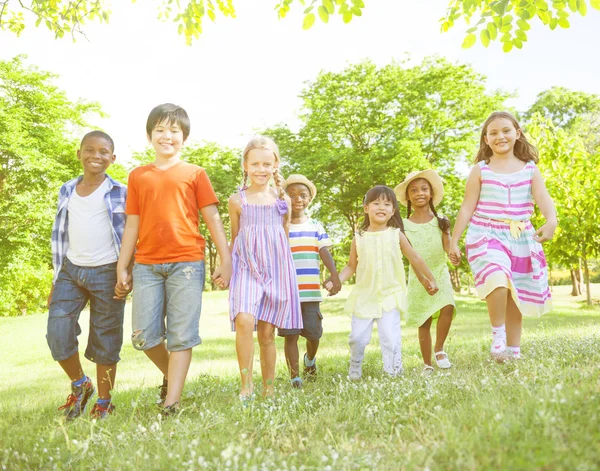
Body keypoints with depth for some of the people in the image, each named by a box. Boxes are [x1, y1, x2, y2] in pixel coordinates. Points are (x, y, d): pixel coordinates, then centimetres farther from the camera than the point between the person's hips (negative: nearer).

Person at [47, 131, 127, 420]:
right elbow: (60, 235, 15)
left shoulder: (120, 193, -1)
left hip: (106, 273, -3)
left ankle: (103, 403, 20)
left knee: (105, 341, 3)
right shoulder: (67, 191, 11)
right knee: (57, 333, -5)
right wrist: (56, 280, 13)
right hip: (71, 270, 4)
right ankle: (80, 385, 21)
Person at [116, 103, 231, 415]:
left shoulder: (195, 174, 7)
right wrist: (122, 267, 9)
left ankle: (171, 403, 5)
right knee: (143, 336, 2)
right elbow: (132, 225, 14)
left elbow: (213, 219, 5)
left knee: (181, 335, -2)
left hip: (186, 262, -2)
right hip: (146, 265, 3)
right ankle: (171, 374, 29)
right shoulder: (138, 176, 14)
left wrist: (226, 260, -2)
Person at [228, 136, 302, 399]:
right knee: (244, 320, -24)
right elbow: (234, 239, 13)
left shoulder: (282, 200, 9)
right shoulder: (237, 200, 5)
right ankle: (246, 385, -11)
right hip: (245, 267, -1)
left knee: (267, 331, 4)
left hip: (276, 268, 1)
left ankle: (269, 389, 17)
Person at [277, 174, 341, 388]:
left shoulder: (316, 226, 9)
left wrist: (335, 275, -15)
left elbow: (325, 253, 0)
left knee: (314, 333, 10)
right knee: (290, 335, 0)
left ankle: (310, 360, 41)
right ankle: (295, 377, 9)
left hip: (311, 292, 2)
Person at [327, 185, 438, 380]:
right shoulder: (359, 238, 0)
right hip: (364, 297, 1)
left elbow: (415, 258, 9)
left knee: (390, 338, -6)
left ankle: (393, 372, 9)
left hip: (390, 296, -1)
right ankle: (354, 372, 23)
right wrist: (336, 281, -9)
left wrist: (430, 279, 16)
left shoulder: (396, 235, 0)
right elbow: (351, 266, 7)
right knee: (357, 338, 3)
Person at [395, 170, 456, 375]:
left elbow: (449, 249, -6)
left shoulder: (440, 220, 1)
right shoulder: (404, 225, -2)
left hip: (440, 273, 0)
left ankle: (439, 349, -2)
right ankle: (427, 364, 19)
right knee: (424, 322, 4)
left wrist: (446, 232, -22)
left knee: (447, 307, -24)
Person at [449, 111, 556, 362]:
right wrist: (454, 241, -3)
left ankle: (514, 351, 21)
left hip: (521, 238, 3)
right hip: (487, 235, -3)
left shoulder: (530, 169, 5)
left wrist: (551, 221, -32)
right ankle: (498, 335, -11)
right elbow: (467, 208, 1)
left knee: (515, 297, 9)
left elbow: (543, 198, -10)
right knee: (499, 280, -30)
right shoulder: (480, 170, 1)